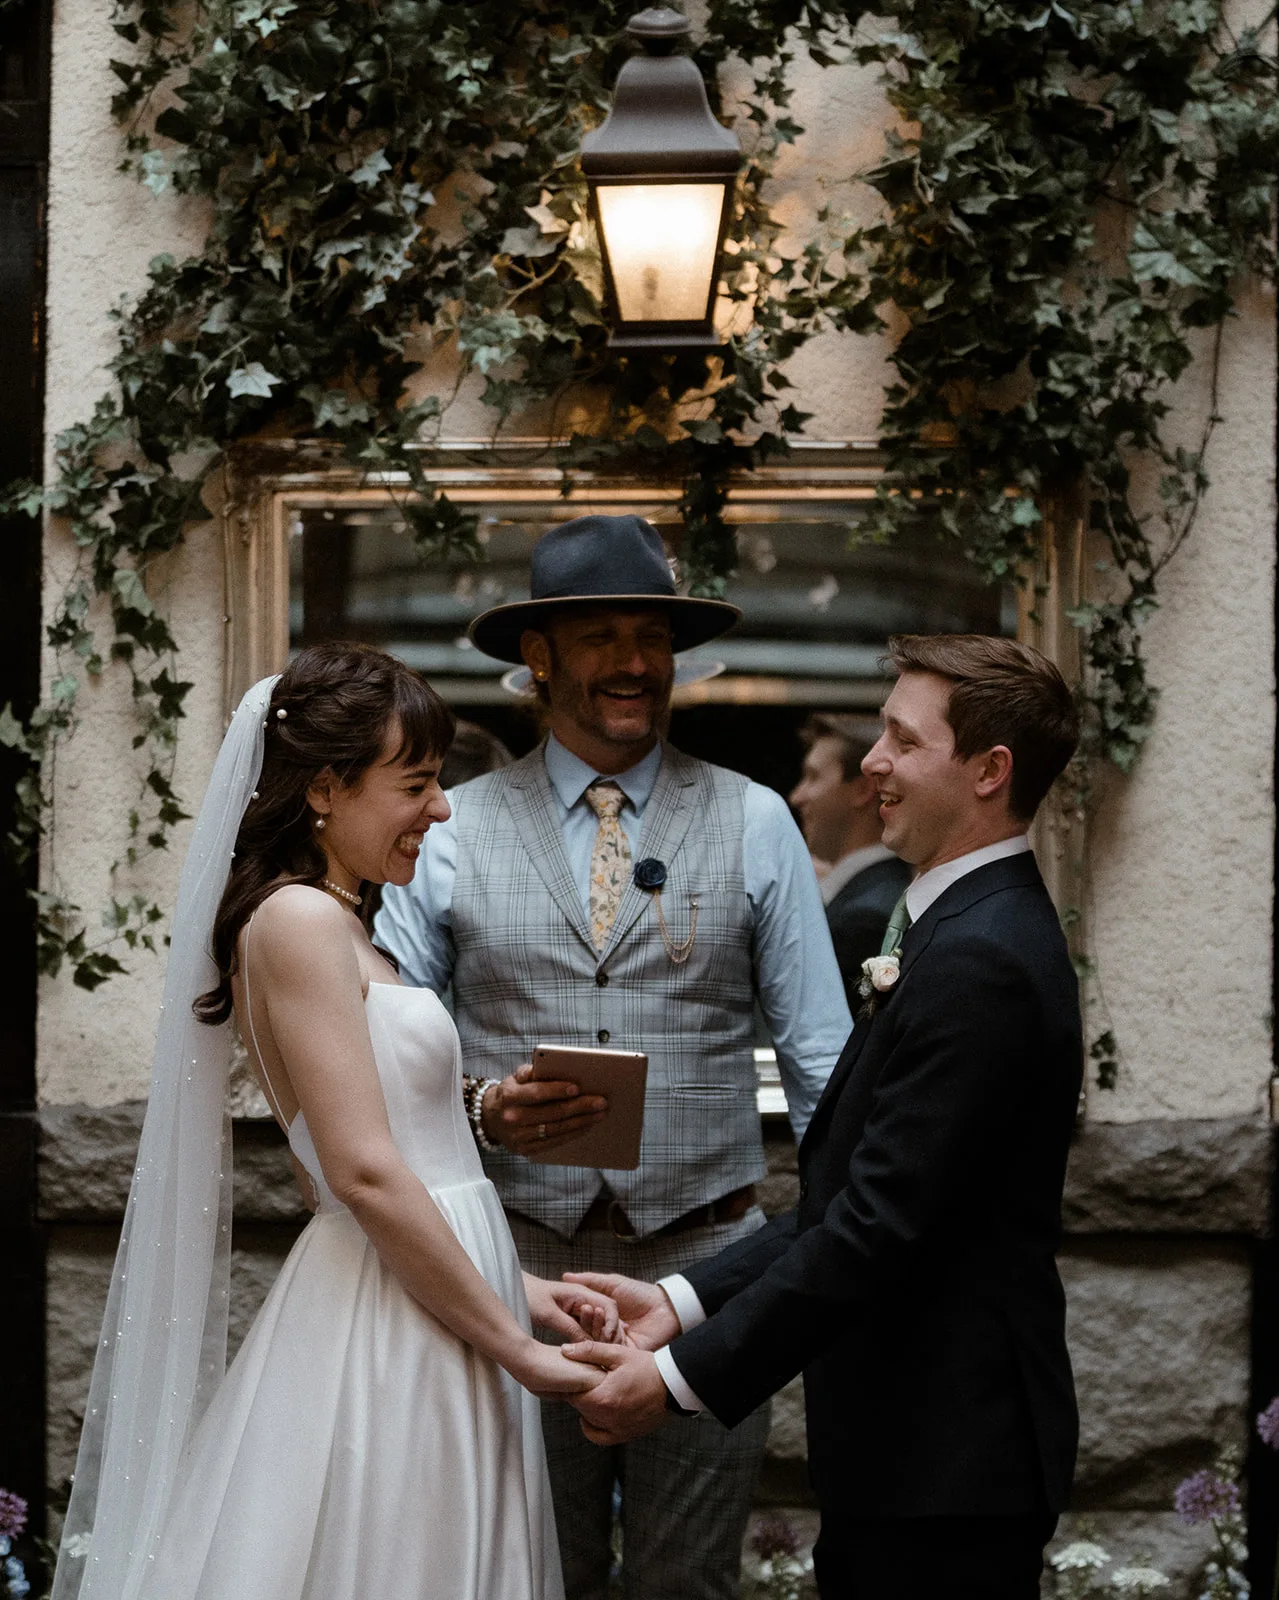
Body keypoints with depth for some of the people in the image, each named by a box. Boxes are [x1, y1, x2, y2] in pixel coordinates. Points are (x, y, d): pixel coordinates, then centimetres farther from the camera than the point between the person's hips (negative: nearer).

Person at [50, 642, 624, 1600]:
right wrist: (517, 1347, -14)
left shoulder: (339, 929, 17)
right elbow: (367, 1175, -19)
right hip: (384, 1332, -9)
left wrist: (512, 1287, 9)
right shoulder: (300, 921, -13)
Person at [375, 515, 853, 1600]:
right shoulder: (452, 830, 4)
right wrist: (478, 1111, -15)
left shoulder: (753, 823, 4)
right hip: (518, 1262, 0)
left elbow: (819, 1055, 4)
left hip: (703, 1261, 0)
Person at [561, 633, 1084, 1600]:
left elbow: (879, 1224, -22)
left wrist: (682, 1376, -18)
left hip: (946, 1463, -10)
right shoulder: (974, 931, 15)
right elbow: (855, 1196, 15)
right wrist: (685, 1301, 7)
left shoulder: (975, 961, -19)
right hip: (915, 1452, 10)